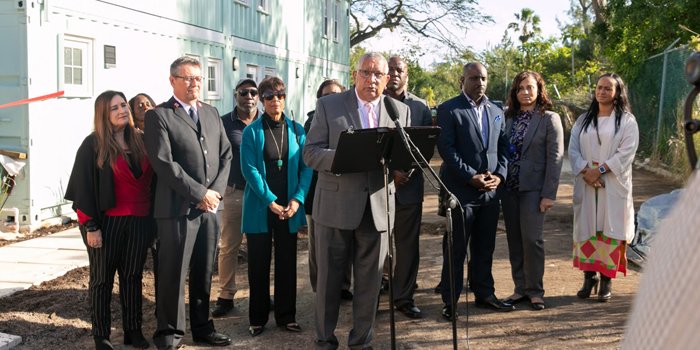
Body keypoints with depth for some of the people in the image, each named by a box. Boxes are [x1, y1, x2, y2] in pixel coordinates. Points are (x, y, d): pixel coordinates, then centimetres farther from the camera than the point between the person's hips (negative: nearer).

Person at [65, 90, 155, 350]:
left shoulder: (139, 142, 8)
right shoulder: (93, 145, -5)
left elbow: (150, 179, 11)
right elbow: (83, 187, -8)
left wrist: (151, 217, 4)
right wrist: (90, 226, -12)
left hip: (138, 221, 4)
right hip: (107, 220, -4)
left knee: (133, 276, 9)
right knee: (102, 278, 6)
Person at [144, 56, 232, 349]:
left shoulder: (212, 114, 15)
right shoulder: (158, 116, -3)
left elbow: (225, 155, 12)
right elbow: (164, 162, -13)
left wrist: (216, 191, -4)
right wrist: (200, 194, -15)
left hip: (211, 206, 5)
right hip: (178, 208, -5)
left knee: (204, 272, 13)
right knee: (173, 274, 1)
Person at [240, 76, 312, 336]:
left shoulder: (296, 130, 6)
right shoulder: (251, 131, -1)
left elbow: (306, 167, 1)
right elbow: (249, 168, -9)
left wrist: (298, 198, -12)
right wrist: (270, 201, -16)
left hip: (289, 207, 2)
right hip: (260, 207, -2)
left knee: (287, 262, 8)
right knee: (258, 263, 5)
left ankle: (286, 315, 20)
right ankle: (258, 318, 18)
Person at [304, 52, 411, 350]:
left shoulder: (401, 111, 10)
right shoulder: (328, 106, 2)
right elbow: (310, 154, -5)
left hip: (378, 208, 2)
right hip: (336, 206, -2)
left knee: (370, 281, 9)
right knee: (329, 278, 7)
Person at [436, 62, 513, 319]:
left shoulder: (496, 112, 15)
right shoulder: (448, 110, -4)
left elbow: (503, 146, 15)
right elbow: (446, 148, -11)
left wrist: (499, 174, -2)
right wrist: (471, 177, -16)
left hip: (490, 191, 5)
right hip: (461, 189, -5)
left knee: (485, 246, 13)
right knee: (456, 248, 1)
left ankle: (484, 293, 25)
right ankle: (450, 300, 9)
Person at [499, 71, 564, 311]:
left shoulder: (549, 119, -3)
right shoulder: (508, 118, 11)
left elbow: (555, 158, -7)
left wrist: (549, 194, -12)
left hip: (533, 188, -5)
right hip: (509, 187, 5)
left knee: (531, 239, -5)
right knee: (514, 240, 8)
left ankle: (535, 291, 9)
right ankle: (520, 288, 19)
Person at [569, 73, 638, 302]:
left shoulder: (626, 121, 3)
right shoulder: (583, 120, 13)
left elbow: (627, 152, -7)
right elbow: (573, 149, 5)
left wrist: (600, 170, -16)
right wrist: (585, 171, -12)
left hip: (613, 185, -3)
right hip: (586, 184, 3)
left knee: (610, 228, -3)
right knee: (586, 227, 3)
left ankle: (606, 280, 3)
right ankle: (589, 276, 12)